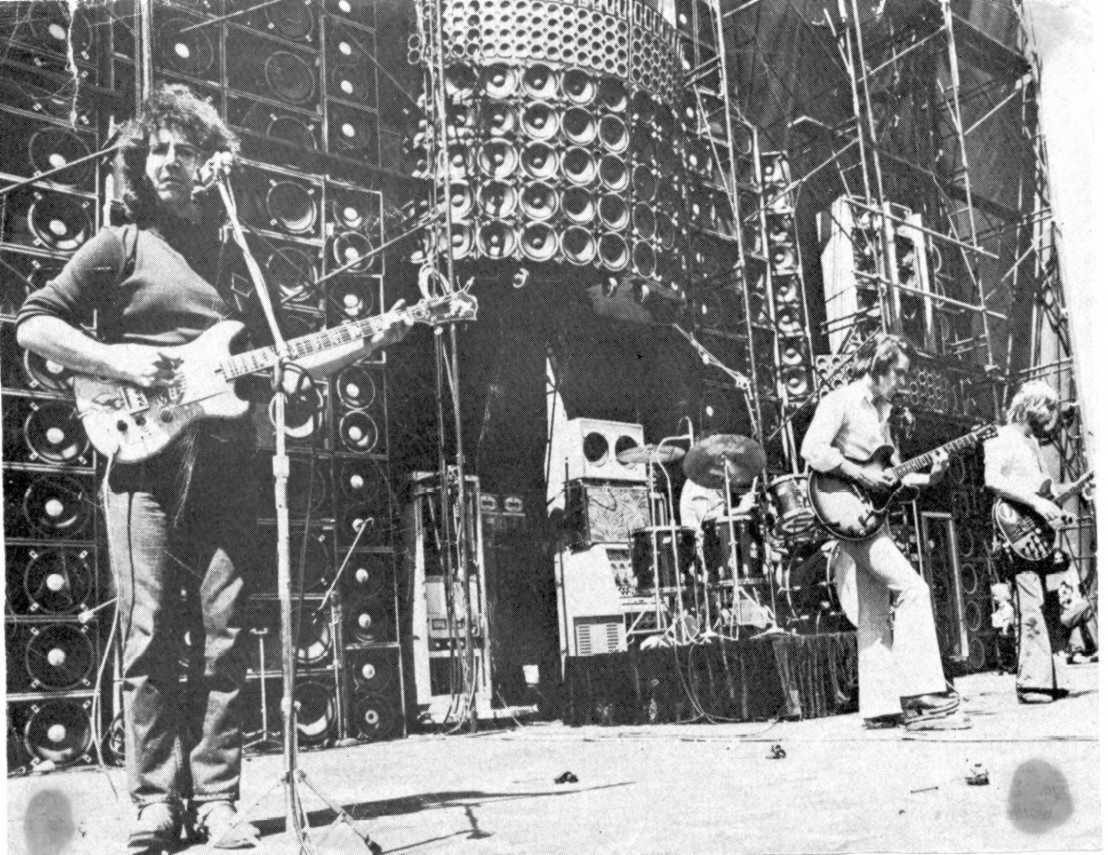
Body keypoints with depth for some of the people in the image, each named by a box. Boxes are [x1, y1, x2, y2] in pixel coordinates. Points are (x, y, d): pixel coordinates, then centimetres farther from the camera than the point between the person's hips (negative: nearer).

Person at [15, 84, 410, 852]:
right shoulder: (121, 246, 8)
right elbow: (33, 324, 4)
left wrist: (369, 344, 10)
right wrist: (117, 362, -10)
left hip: (225, 462, 3)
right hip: (145, 455, -3)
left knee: (224, 637, 0)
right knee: (150, 636, -5)